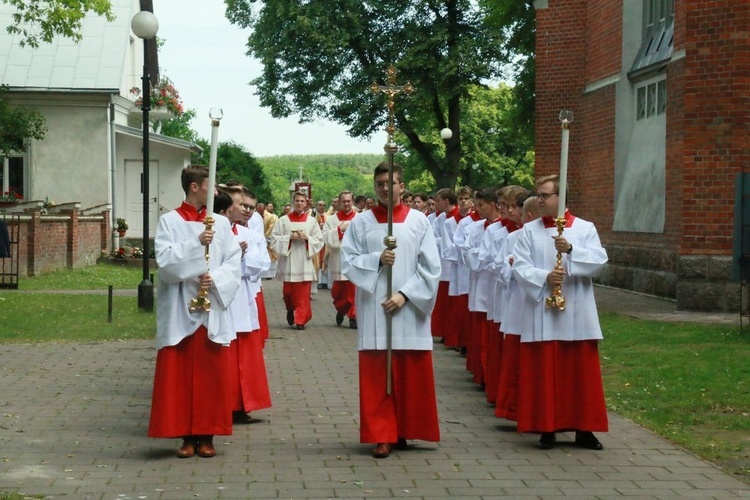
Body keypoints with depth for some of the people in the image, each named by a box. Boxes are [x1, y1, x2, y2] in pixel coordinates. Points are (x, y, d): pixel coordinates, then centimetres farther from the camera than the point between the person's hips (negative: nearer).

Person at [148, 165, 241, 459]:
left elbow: (234, 261, 3)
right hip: (181, 310, -2)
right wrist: (196, 243, -21)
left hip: (213, 309, 2)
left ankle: (206, 435, 10)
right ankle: (187, 436, 6)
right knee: (180, 374, -1)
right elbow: (164, 259, -11)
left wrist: (215, 278, -15)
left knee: (212, 374, 3)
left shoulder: (221, 223, 8)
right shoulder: (169, 222, 0)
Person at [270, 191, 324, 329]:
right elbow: (274, 240, -1)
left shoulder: (312, 221, 5)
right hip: (288, 263, 0)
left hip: (304, 262, 0)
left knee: (303, 294, -3)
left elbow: (319, 241, 5)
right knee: (288, 292, 7)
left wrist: (307, 238, -11)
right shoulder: (283, 220, 2)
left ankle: (300, 320, 4)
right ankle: (290, 310, 35)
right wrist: (289, 238, -13)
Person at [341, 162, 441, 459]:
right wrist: (377, 260, -15)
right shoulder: (361, 222, 4)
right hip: (374, 311, 0)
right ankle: (382, 435, 4)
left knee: (411, 376, 4)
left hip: (410, 310, 0)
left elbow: (431, 267, -1)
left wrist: (404, 295, -11)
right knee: (376, 377, 0)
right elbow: (348, 261, 1)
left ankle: (403, 431, 17)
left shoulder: (418, 221, 3)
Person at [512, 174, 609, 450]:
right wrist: (544, 278, -19)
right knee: (544, 373, 1)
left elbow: (600, 261, -7)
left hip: (577, 314, 0)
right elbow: (520, 267, -2)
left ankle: (583, 428, 12)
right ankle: (546, 428, 9)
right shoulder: (529, 231, 5)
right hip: (542, 313, 0)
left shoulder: (585, 228, 4)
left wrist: (571, 249, -20)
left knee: (581, 372, 3)